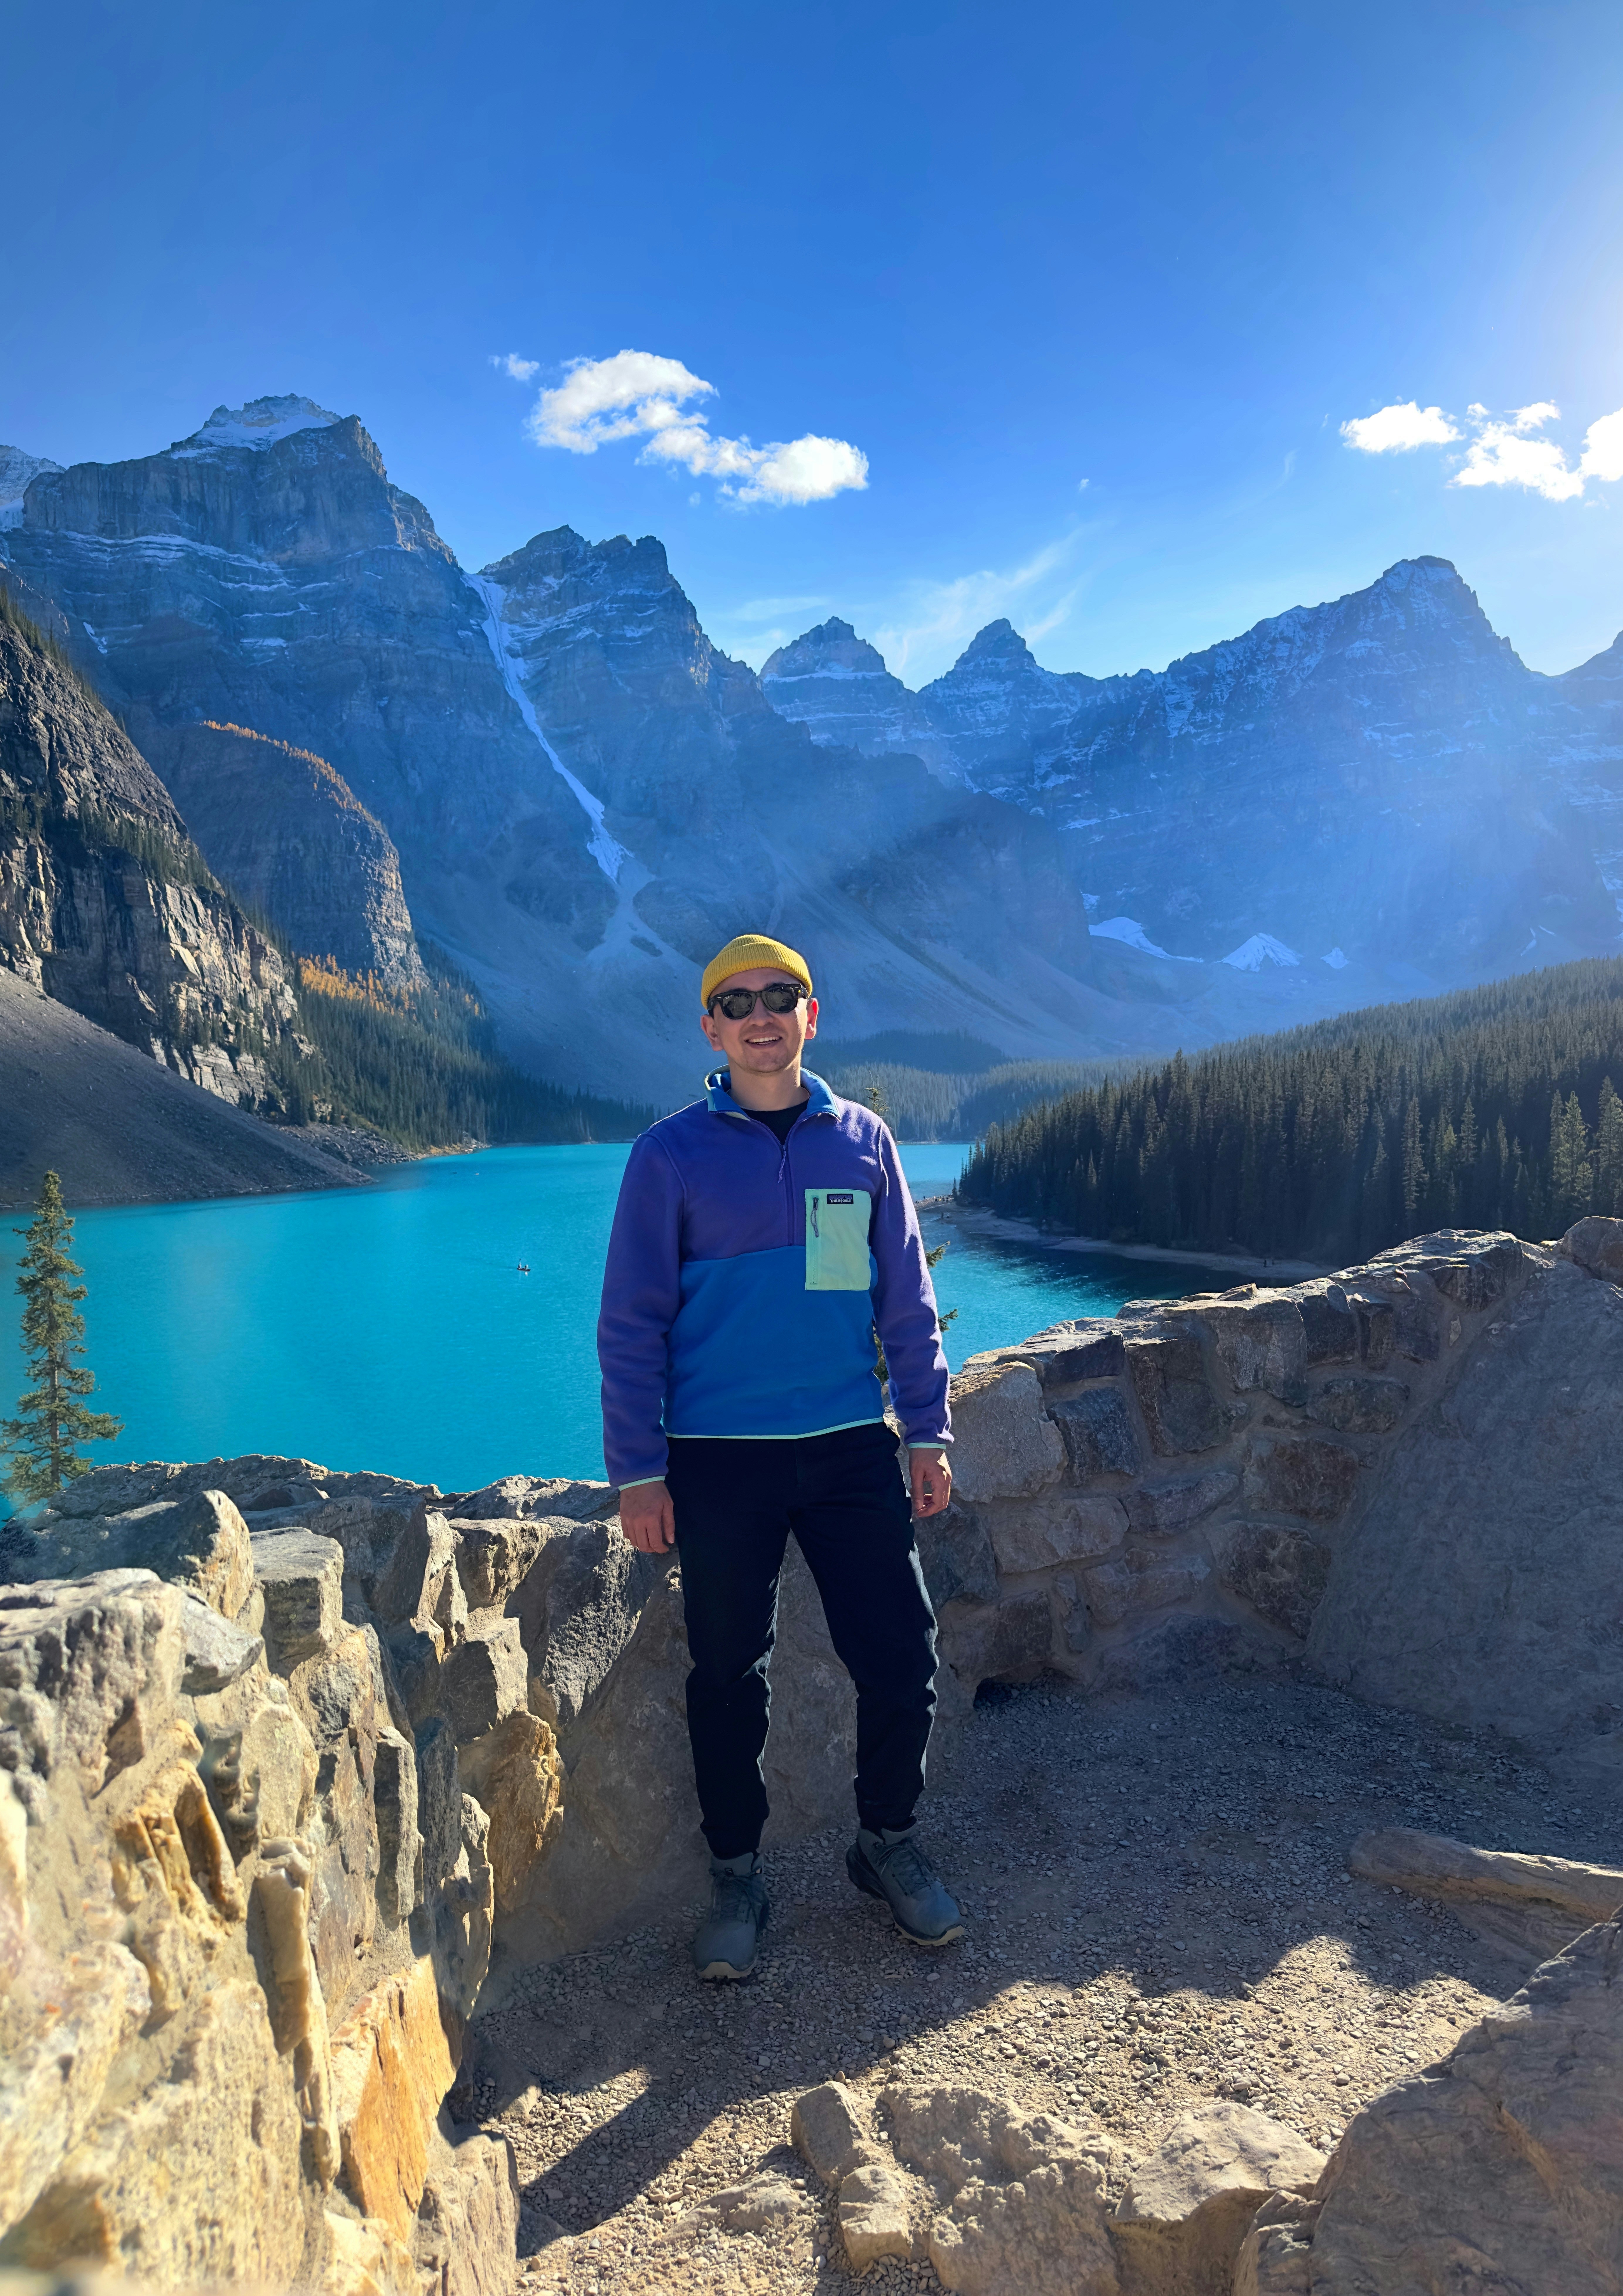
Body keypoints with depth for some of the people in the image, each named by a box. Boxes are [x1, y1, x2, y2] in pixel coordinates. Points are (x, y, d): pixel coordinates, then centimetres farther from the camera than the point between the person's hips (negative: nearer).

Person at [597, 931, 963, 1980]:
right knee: (728, 1676, 9)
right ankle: (737, 1875, 31)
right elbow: (632, 1322, -1)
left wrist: (929, 1431, 6)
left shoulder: (863, 1141, 5)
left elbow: (908, 1298, 10)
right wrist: (637, 1470, -5)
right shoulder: (672, 1154, -2)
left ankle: (890, 1842, 31)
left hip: (852, 1447, 2)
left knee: (902, 1657, 5)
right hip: (719, 1458, -2)